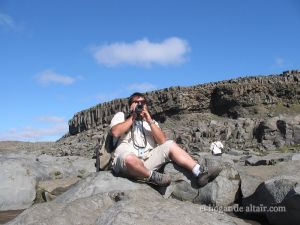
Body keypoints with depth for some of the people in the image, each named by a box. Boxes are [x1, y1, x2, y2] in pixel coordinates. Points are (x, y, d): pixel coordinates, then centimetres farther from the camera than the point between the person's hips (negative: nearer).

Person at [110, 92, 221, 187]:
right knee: (128, 157, -40)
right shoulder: (121, 116, 16)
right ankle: (152, 176, -19)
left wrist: (150, 121, -3)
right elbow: (115, 133, -8)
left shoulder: (151, 122, 24)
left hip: (147, 160, 4)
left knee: (170, 145, -15)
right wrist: (132, 117, 0)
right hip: (124, 161, -4)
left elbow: (162, 141, 5)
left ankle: (200, 171, -24)